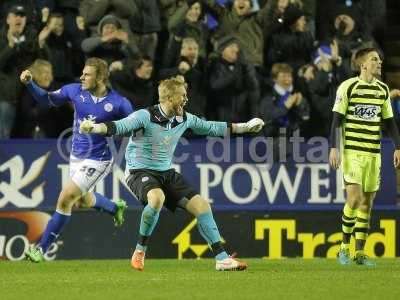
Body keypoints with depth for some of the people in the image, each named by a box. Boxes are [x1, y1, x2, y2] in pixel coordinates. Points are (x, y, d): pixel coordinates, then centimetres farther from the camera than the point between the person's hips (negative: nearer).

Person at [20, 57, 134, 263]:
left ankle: (42, 247, -4)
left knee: (65, 198, -15)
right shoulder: (75, 91, -6)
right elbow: (47, 99, 5)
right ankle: (116, 208, 58)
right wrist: (29, 84, -9)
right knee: (84, 200, 26)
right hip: (76, 156, 7)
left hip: (97, 160, -7)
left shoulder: (118, 103, -18)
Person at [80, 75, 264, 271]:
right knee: (157, 197, -38)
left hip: (166, 173, 6)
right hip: (140, 172, -6)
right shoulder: (146, 117, -18)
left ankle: (222, 258, 2)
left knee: (201, 205, -6)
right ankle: (140, 252, -18)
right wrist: (94, 128, -49)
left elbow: (210, 128, 18)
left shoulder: (184, 119, 2)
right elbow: (118, 127, -29)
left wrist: (246, 127, 21)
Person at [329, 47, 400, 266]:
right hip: (352, 151, -5)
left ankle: (360, 253, 8)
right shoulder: (348, 87, -5)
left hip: (373, 153, 5)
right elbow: (337, 119, -5)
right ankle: (344, 247, 4)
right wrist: (334, 148, -11)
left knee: (367, 202, 4)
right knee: (355, 198, -14)